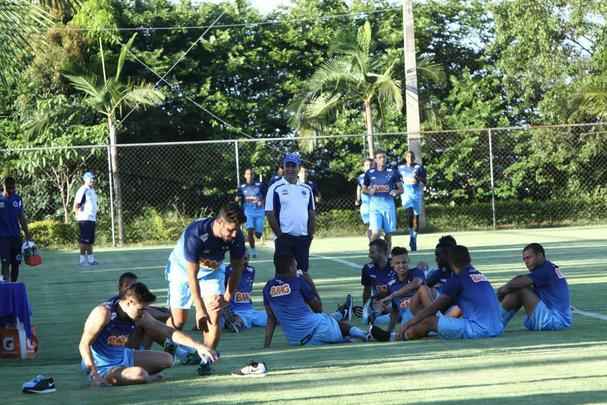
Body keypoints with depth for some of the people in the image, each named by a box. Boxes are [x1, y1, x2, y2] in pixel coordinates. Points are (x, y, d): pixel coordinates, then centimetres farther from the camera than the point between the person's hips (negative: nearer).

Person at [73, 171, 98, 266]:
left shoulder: (92, 191, 17)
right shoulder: (83, 191, -11)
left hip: (92, 219, 9)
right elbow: (76, 205, -13)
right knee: (84, 240, -7)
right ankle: (82, 259, -4)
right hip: (85, 219, -9)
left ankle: (90, 258, 16)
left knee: (91, 240, 11)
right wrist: (78, 216, -19)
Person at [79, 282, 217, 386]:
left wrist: (197, 346, -10)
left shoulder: (141, 317, -7)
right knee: (139, 374, -32)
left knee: (166, 359, 11)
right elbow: (84, 344, -23)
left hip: (123, 357, 8)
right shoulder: (104, 313, -27)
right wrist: (94, 375, -32)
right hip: (102, 367, -8)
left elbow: (169, 332, -2)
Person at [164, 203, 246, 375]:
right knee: (178, 320, -3)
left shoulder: (236, 237, -26)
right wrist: (200, 310, -33)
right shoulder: (195, 234, -39)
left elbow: (237, 268, -7)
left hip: (213, 270, 3)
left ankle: (206, 360, -8)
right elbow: (192, 276, -34)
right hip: (183, 268, -3)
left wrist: (227, 297, -10)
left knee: (214, 316, -15)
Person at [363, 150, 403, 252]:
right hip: (375, 203, -1)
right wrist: (369, 191, -8)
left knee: (388, 233, 5)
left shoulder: (392, 172, 6)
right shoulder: (370, 173, 6)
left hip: (388, 203, 1)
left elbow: (401, 189, 8)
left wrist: (396, 192, -14)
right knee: (376, 232, -15)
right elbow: (364, 189, 14)